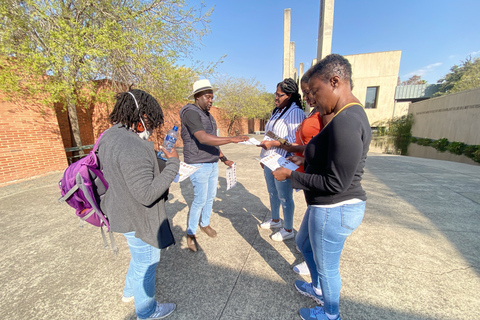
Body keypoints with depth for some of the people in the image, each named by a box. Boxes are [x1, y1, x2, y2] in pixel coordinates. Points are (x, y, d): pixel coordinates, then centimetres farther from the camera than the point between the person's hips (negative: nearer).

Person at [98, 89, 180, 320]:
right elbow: (147, 194, -32)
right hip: (137, 220, -9)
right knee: (146, 263, 16)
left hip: (122, 212, 9)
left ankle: (130, 291, 57)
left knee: (140, 256, 32)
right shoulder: (133, 148, -32)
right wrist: (173, 164, -26)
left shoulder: (109, 136, 0)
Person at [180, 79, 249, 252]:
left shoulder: (208, 115, 14)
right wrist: (232, 139, -34)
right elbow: (203, 139, -31)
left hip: (213, 163, 8)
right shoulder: (191, 113, -15)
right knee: (200, 200, -2)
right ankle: (190, 234, 17)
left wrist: (224, 158, 16)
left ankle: (205, 224, 35)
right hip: (198, 165, -8)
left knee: (210, 197, 15)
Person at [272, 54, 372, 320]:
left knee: (327, 267, 16)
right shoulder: (349, 115, 7)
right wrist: (306, 160, 9)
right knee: (303, 243, 29)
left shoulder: (345, 122, -26)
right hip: (327, 206, 10)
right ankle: (318, 289, 55)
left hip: (334, 210, -10)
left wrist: (291, 176, -19)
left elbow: (336, 183, -27)